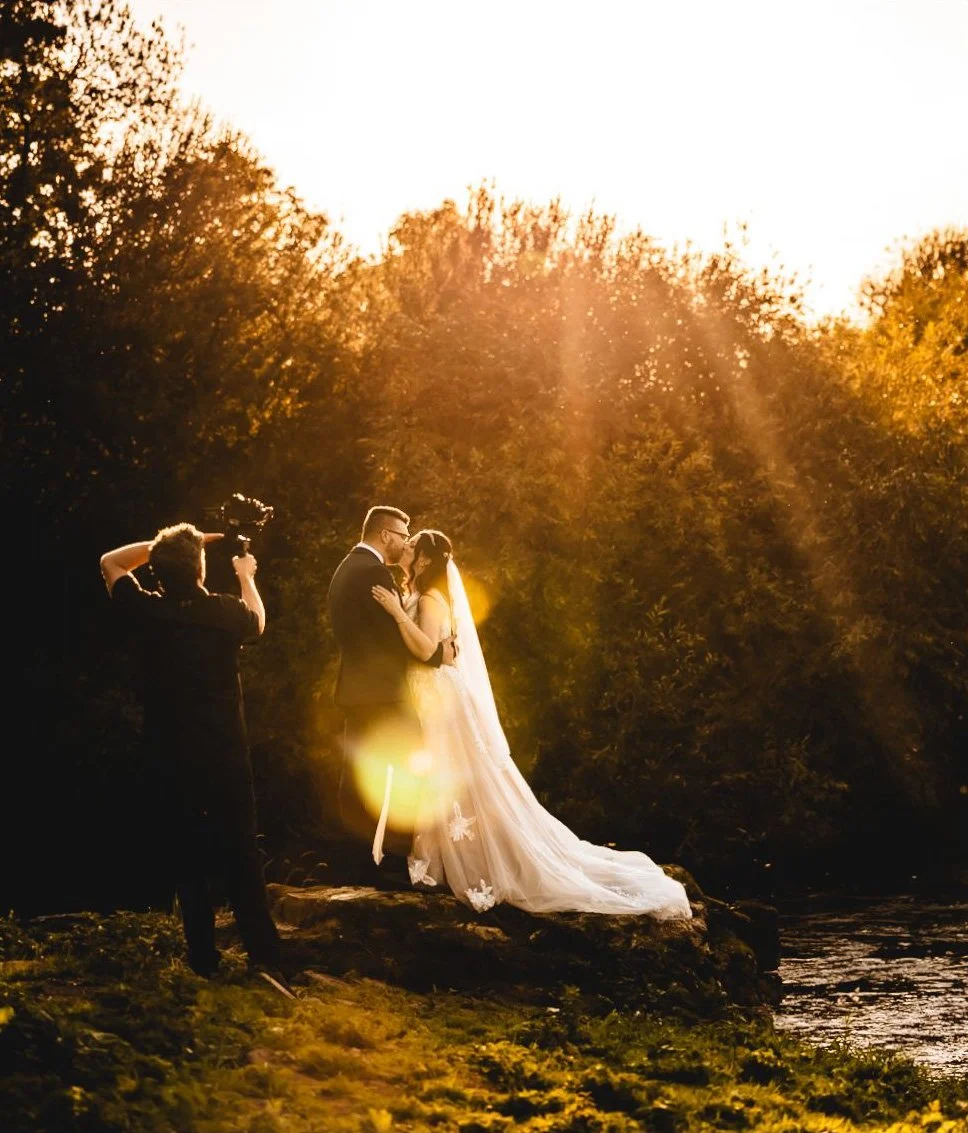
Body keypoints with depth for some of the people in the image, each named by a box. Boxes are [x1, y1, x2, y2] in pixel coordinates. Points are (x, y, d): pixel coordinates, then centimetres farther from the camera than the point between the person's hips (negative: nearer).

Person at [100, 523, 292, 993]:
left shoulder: (147, 612, -9)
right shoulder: (225, 612, -10)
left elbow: (110, 562, 9)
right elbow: (257, 620, 16)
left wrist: (164, 545, 7)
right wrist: (246, 576, 31)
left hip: (173, 759, 1)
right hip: (227, 756, -1)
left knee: (187, 860, 10)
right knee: (241, 857, 3)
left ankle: (203, 959, 11)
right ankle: (263, 956, -7)